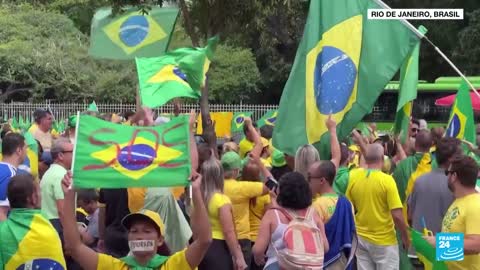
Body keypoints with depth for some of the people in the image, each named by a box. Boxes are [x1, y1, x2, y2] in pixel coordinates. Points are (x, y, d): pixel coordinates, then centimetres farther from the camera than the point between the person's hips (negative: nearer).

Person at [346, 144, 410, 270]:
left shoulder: (353, 177, -5)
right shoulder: (387, 180, -17)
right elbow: (397, 216, -18)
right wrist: (405, 237, -3)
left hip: (361, 238, 4)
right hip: (384, 240, -4)